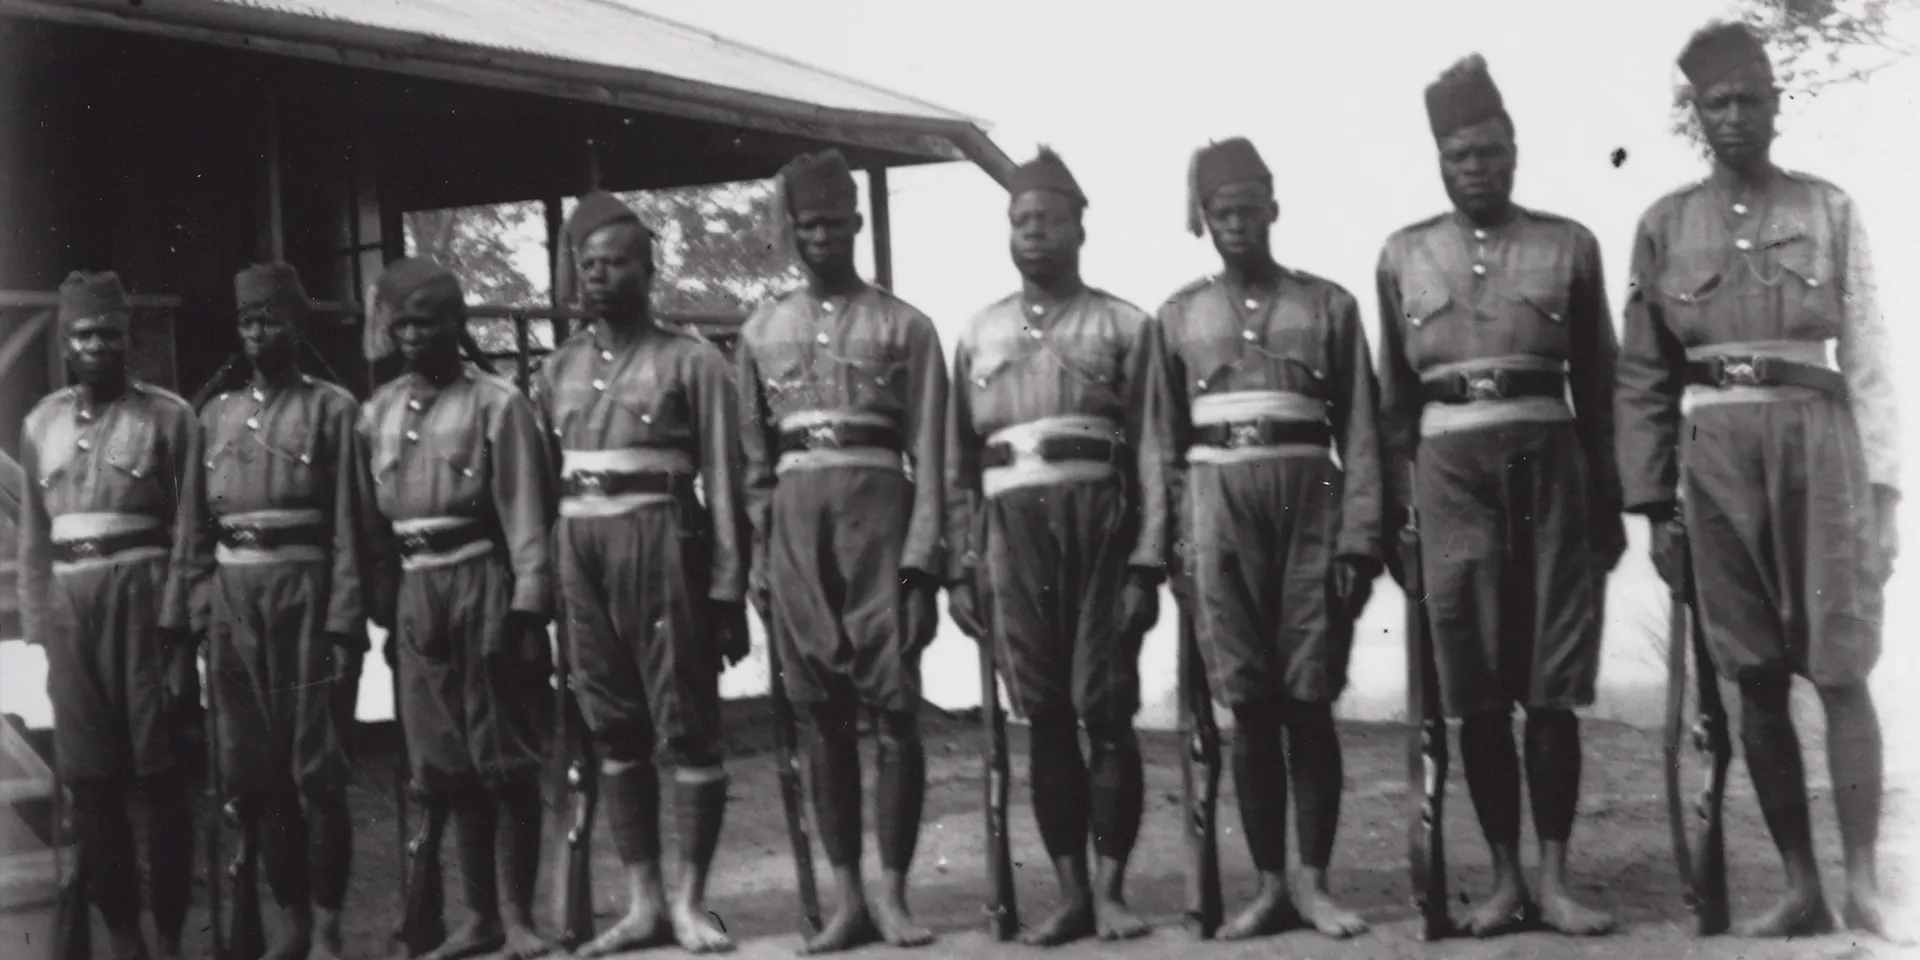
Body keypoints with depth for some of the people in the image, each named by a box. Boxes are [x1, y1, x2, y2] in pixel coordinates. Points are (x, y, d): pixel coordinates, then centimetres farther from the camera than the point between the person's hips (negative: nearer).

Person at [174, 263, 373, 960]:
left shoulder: (332, 410, 0)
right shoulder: (216, 416, 14)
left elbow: (349, 527, -5)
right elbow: (198, 529, 14)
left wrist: (343, 623, -12)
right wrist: (200, 615, 6)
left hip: (305, 593, -5)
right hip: (233, 600, 5)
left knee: (316, 769, -2)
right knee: (251, 770, 8)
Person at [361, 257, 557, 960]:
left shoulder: (496, 403, -3)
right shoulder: (377, 413, 12)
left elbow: (525, 513, -7)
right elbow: (371, 516, 13)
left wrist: (526, 607, -13)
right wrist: (384, 610, 9)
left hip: (482, 584, -5)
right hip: (415, 593, 5)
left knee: (505, 758, 0)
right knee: (446, 763, 9)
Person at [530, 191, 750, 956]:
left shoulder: (690, 361, 1)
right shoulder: (559, 370, 14)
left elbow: (723, 484, -2)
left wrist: (729, 590, -7)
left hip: (660, 543, -5)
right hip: (580, 550, 5)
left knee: (687, 724, -1)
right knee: (613, 729, 7)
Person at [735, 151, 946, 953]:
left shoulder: (904, 326, 6)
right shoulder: (761, 332, 15)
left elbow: (928, 453, 1)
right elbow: (755, 459, 15)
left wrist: (921, 556, -9)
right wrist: (758, 560, 8)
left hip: (877, 508, -3)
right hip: (795, 521, 3)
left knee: (895, 707, -6)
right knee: (822, 713, 5)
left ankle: (893, 893, 3)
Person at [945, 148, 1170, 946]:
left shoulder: (1124, 326, 6)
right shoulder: (978, 335, 15)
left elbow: (1152, 453, 1)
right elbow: (958, 462, 14)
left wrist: (1146, 561, -8)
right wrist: (960, 566, 7)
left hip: (1100, 523, -2)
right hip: (1012, 530, 3)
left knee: (1107, 714, -3)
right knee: (1044, 718, 4)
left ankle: (1111, 889, 6)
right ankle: (1071, 891, 10)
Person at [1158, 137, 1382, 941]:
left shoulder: (1328, 305, 8)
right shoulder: (1178, 316, 12)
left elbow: (1359, 434, 4)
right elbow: (1164, 441, 10)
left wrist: (1359, 539, -5)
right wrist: (1171, 546, 1)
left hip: (1309, 501, -1)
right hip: (1218, 509, 1)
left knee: (1308, 702, -1)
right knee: (1249, 707, 2)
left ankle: (1314, 882, 9)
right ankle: (1269, 884, 11)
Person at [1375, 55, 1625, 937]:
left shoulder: (1569, 244, 9)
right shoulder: (1403, 254, 11)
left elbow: (1598, 386, 10)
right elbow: (1393, 396, 10)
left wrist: (1610, 502, 7)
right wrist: (1395, 508, 4)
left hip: (1550, 463, 0)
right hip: (1451, 469, 1)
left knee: (1552, 687, 0)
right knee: (1476, 691, 1)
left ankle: (1554, 878, 6)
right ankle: (1504, 876, 11)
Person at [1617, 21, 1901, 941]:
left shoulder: (1831, 210, 6)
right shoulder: (1664, 225, 8)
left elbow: (1869, 358, 5)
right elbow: (1643, 376, 9)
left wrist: (1882, 484, -2)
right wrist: (1653, 503, 3)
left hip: (1816, 441, -1)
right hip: (1714, 453, 1)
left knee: (1839, 670, -3)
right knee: (1755, 680, 4)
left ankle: (1862, 883, 3)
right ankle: (1800, 888, 12)